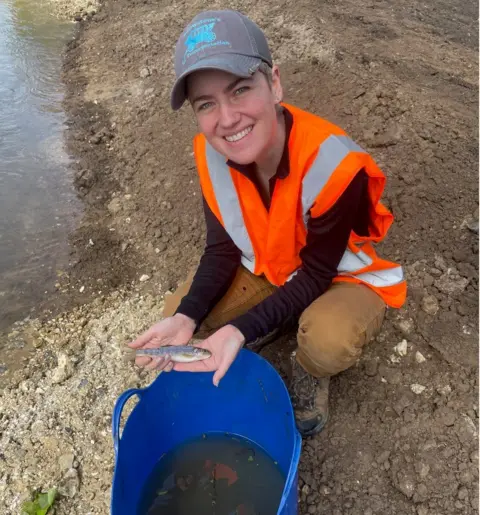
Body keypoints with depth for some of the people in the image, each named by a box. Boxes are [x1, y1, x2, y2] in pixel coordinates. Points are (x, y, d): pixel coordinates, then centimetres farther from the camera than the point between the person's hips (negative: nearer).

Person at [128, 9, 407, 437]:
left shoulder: (333, 165, -35)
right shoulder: (211, 153, -20)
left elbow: (317, 274, -24)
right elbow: (222, 249, -10)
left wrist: (241, 331, -34)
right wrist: (186, 317, -25)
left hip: (344, 273, -4)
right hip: (269, 264, 5)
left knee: (328, 342, -35)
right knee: (178, 316, -6)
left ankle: (309, 369, 4)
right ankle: (284, 323, 15)